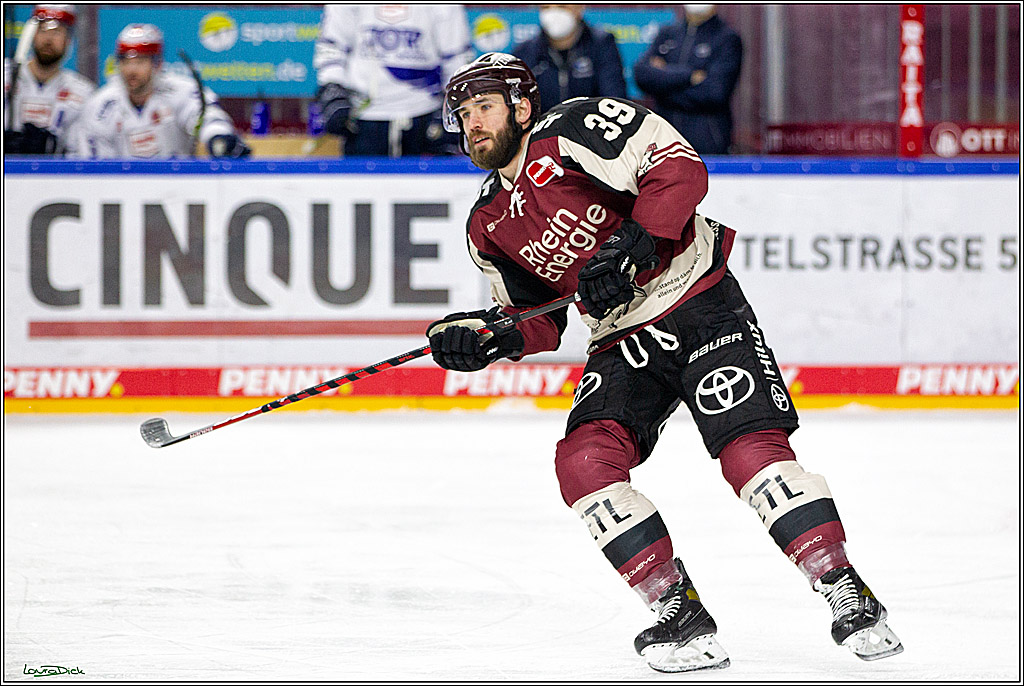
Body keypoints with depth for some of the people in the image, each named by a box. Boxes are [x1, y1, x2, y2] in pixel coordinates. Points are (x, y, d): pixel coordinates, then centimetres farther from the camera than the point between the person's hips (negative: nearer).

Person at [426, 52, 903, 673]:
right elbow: (538, 319, 15)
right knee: (584, 461, -17)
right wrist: (492, 335, -6)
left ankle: (851, 600, -14)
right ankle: (683, 617, -13)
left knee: (751, 451, -21)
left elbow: (680, 167, -19)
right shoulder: (489, 226, 12)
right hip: (621, 341, 7)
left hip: (699, 302, -6)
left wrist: (632, 245, -28)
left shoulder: (571, 131, -9)